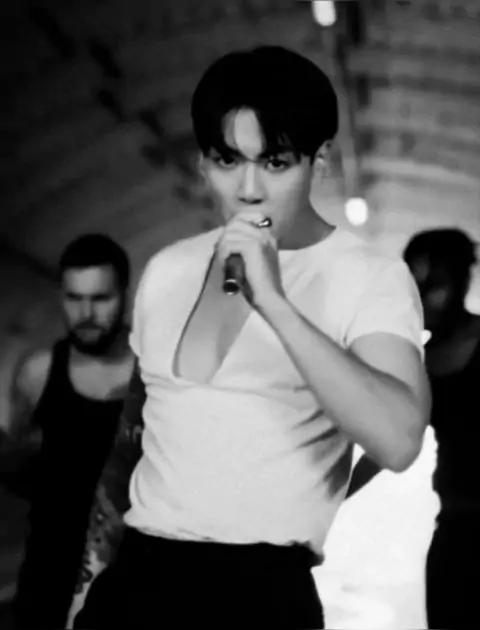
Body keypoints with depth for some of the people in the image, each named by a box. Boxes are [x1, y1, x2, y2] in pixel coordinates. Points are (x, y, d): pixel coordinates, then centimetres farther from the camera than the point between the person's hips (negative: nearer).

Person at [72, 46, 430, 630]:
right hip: (134, 577, 5)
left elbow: (398, 440, -23)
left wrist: (273, 302, -25)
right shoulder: (166, 271, 11)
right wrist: (96, 562, 19)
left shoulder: (371, 279, -7)